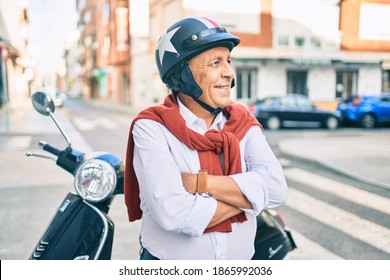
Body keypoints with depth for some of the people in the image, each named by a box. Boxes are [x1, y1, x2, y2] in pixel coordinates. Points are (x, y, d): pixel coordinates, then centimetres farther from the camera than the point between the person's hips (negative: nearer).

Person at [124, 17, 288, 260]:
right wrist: (247, 195, -18)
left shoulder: (243, 122, -3)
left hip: (240, 258, 4)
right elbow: (173, 213, -28)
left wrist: (201, 183, -26)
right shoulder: (152, 128, -16)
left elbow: (276, 188, -18)